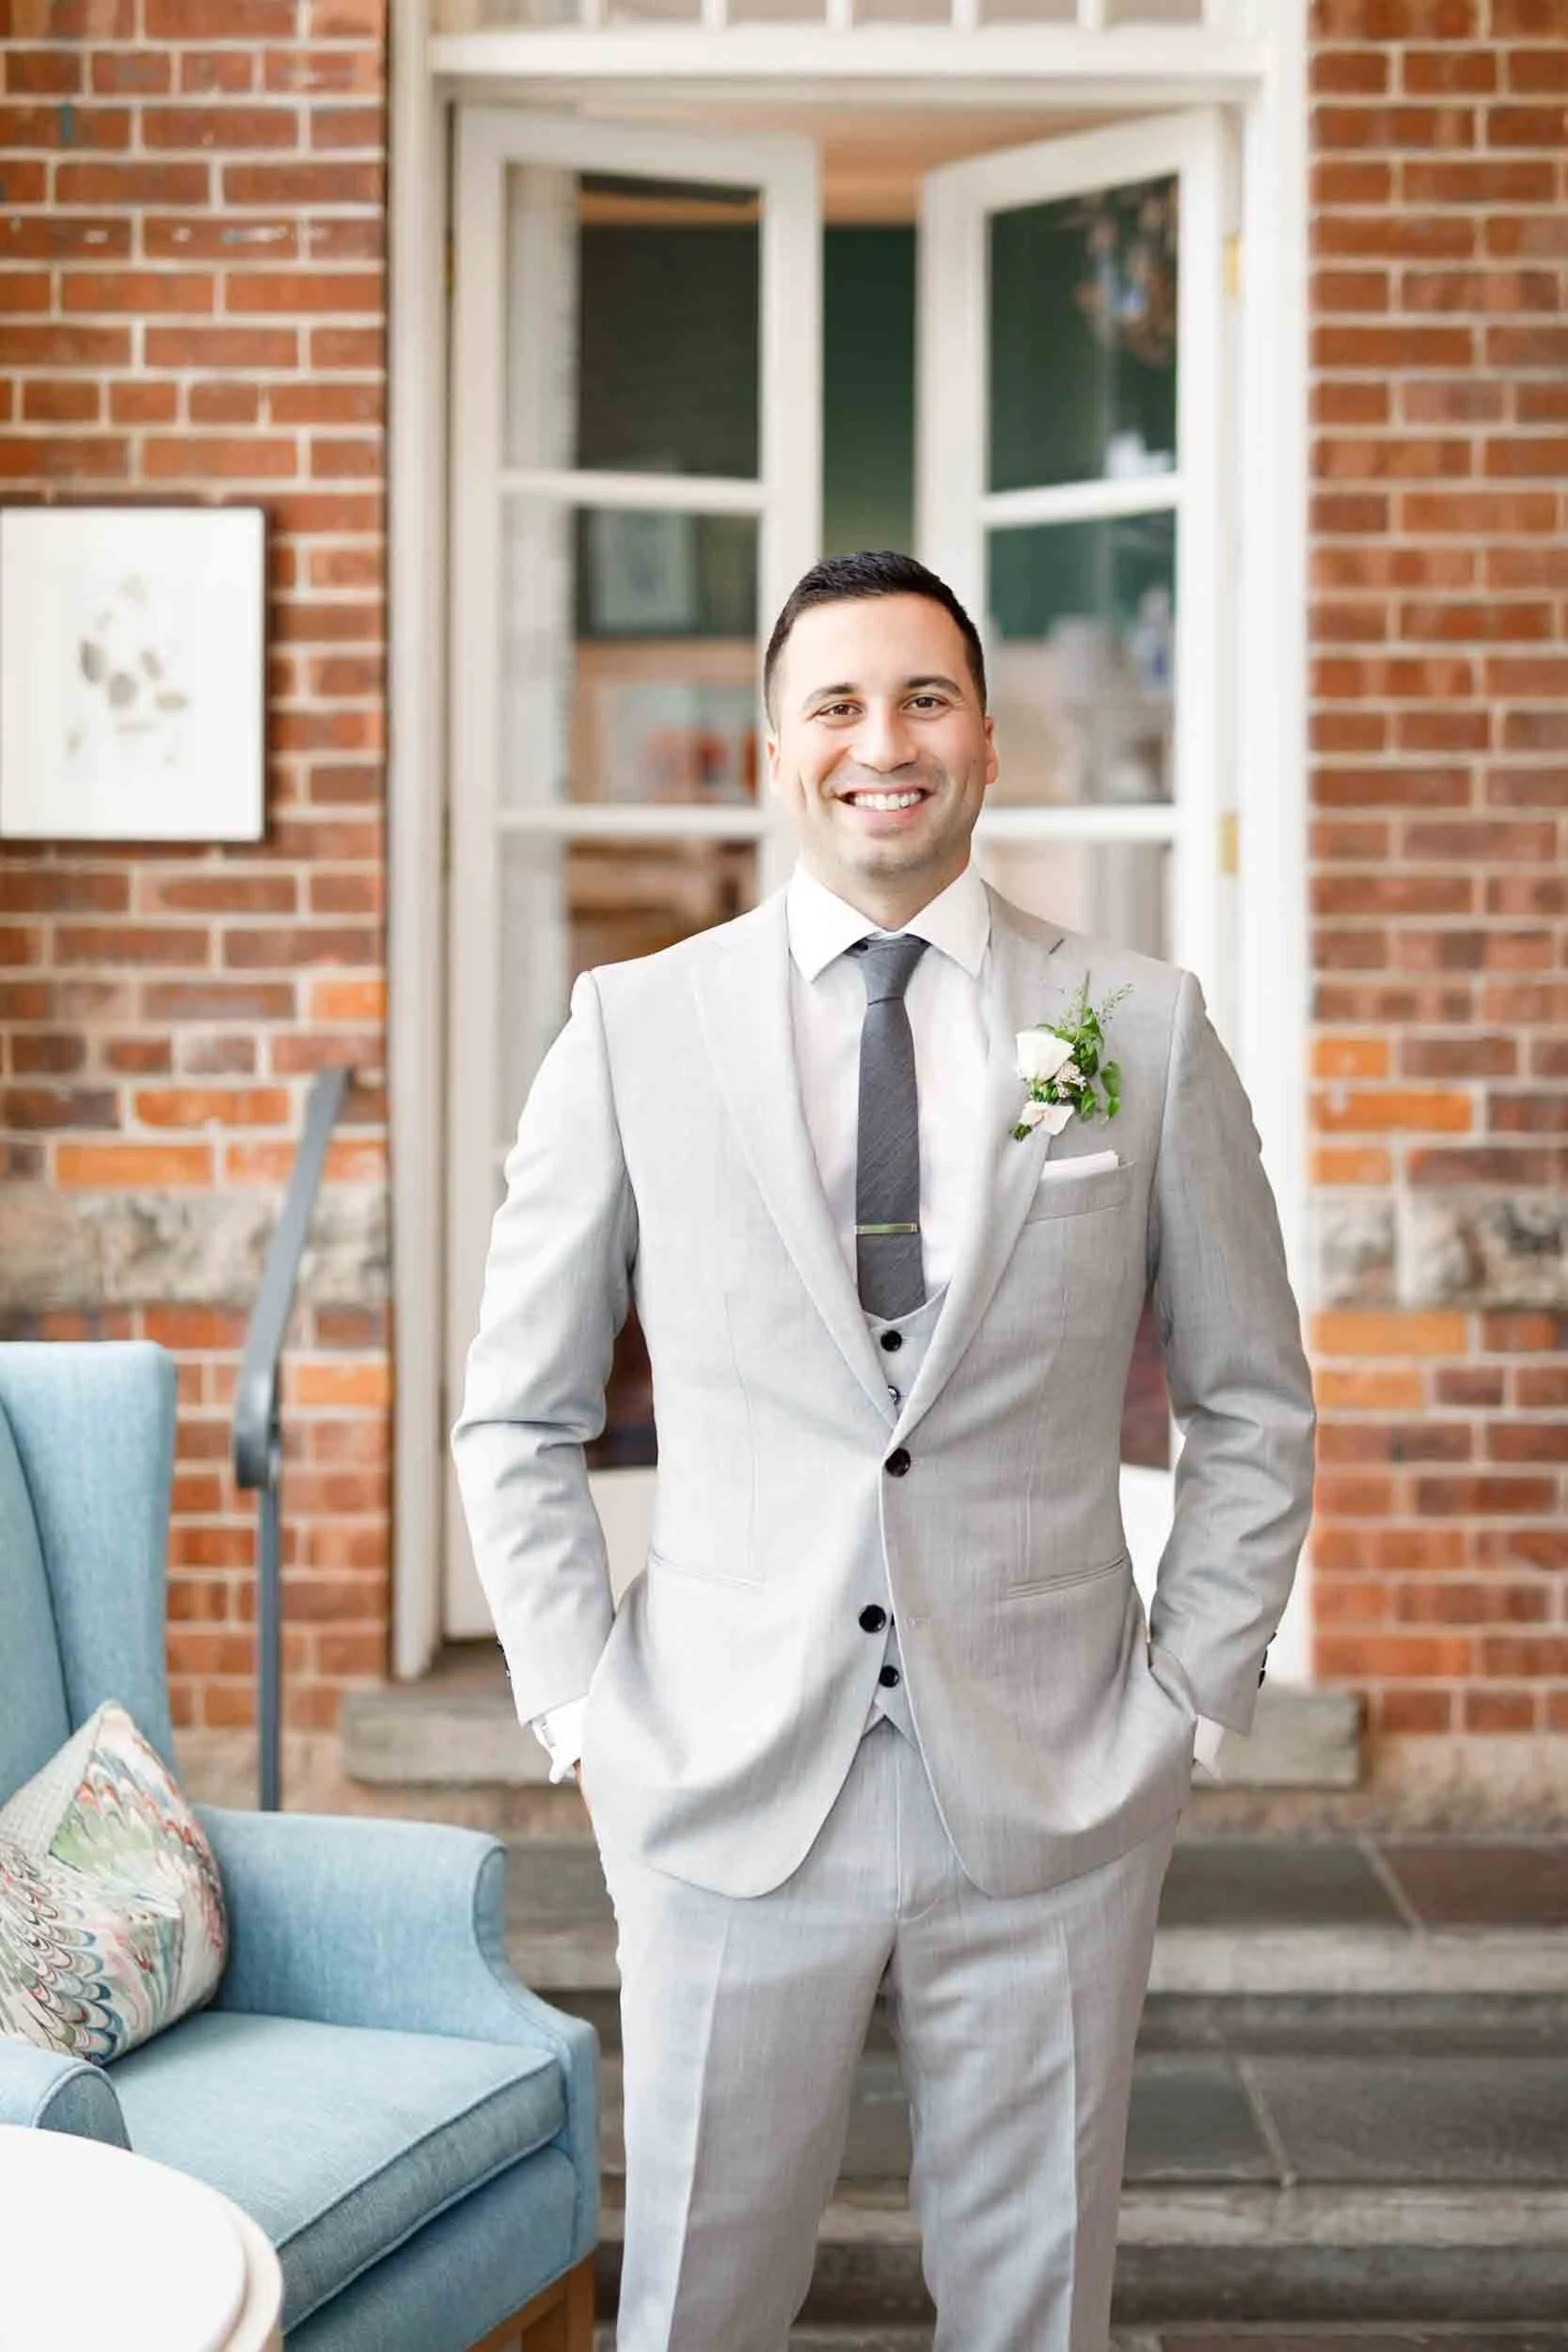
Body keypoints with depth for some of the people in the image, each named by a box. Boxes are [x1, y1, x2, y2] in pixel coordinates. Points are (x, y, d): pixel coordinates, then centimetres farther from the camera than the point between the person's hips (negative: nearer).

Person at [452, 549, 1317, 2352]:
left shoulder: (1145, 1028, 1)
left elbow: (1252, 1407, 8)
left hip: (1053, 1797, 1)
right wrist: (578, 1711, -1)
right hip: (727, 1793, 0)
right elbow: (516, 1419, 6)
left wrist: (1185, 1699, 1)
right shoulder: (630, 1030, 0)